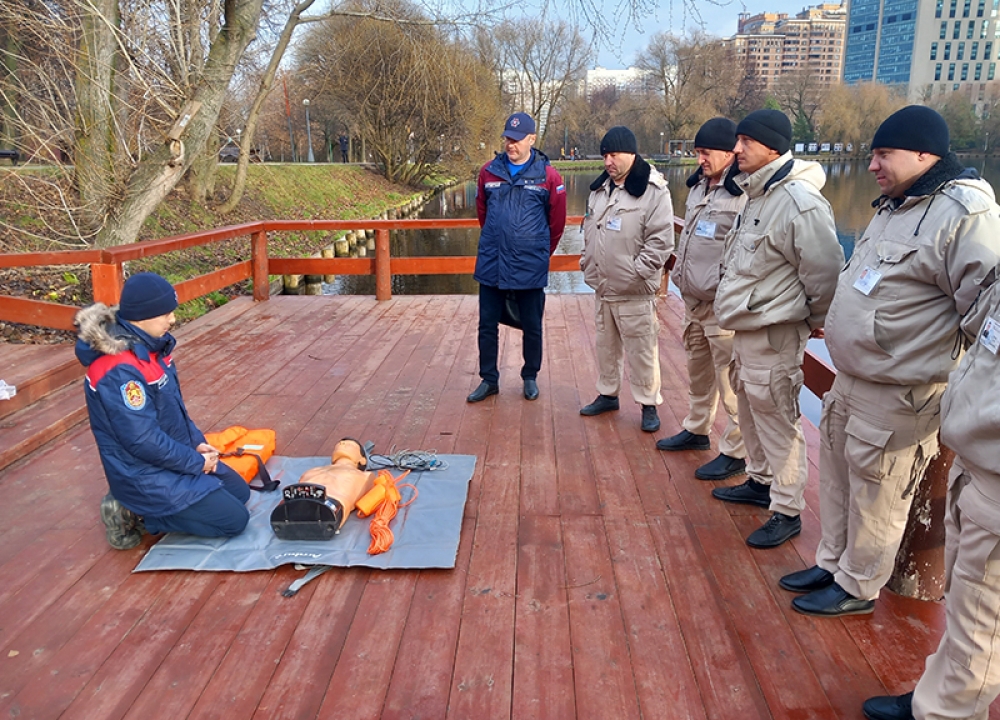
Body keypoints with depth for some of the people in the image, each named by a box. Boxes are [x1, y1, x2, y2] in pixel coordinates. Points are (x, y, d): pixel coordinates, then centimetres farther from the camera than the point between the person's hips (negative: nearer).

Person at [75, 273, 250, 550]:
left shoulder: (147, 346, 0)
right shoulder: (120, 371, -29)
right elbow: (143, 441, -27)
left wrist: (197, 443, 2)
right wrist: (196, 462, -16)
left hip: (176, 455, 9)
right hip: (148, 475, -9)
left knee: (239, 491, 18)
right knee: (234, 519, -6)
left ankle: (141, 505, 15)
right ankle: (137, 514, 2)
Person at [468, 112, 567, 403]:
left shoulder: (548, 176, -6)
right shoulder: (489, 172, 2)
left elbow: (556, 222, 4)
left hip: (530, 268, -2)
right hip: (491, 266, 3)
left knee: (532, 327, 10)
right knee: (487, 325, 9)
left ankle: (530, 377, 29)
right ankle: (489, 380, 24)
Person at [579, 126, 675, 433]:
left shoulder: (653, 191, -13)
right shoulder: (600, 188, 10)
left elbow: (660, 241, -17)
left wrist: (634, 273, -19)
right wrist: (587, 262, 11)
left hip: (635, 292, -7)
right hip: (602, 287, 7)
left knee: (641, 351, 1)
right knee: (606, 346, 19)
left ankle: (649, 404, 16)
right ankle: (607, 394, 35)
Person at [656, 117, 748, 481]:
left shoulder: (744, 194, -18)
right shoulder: (698, 186, 12)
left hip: (722, 305, -9)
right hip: (693, 300, 9)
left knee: (731, 382, 0)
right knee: (698, 372, 23)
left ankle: (735, 453, 13)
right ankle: (696, 430, 40)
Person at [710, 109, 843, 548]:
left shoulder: (799, 202, -22)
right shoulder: (758, 194, 10)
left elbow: (824, 271, -19)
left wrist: (817, 320, -6)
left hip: (773, 335, -10)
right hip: (747, 326, 10)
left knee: (776, 422, 0)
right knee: (751, 413, 21)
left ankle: (787, 512, 13)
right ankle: (759, 481, 39)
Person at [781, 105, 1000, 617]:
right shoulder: (893, 206, 11)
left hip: (896, 398, -9)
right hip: (849, 380, 9)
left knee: (875, 497, 7)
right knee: (837, 479, 20)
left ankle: (857, 588, 25)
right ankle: (831, 563, 38)